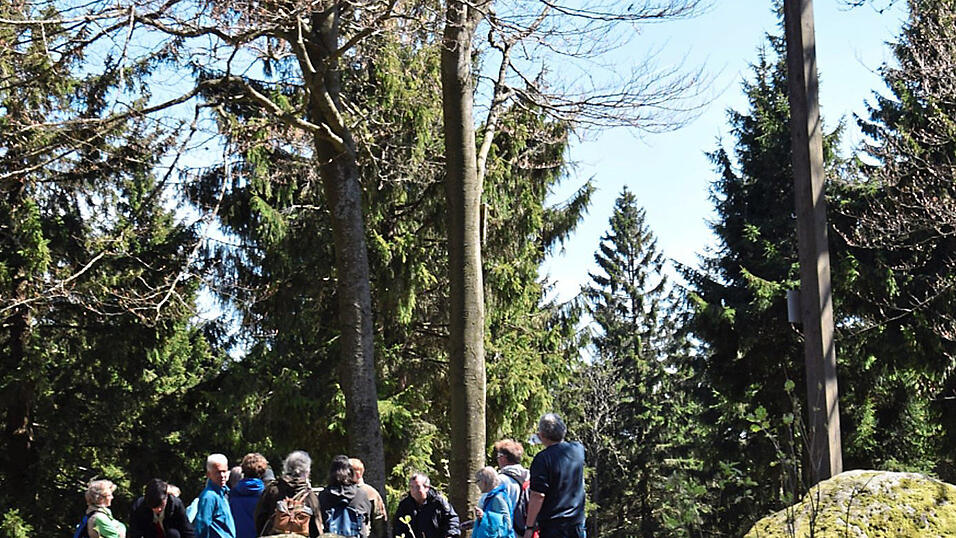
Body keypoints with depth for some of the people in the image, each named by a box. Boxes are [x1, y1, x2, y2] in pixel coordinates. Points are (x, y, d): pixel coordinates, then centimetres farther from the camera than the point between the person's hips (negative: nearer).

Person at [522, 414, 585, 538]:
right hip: (577, 522, 5)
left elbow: (538, 496, -17)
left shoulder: (542, 459, -16)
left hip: (552, 525, -5)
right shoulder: (578, 450, 2)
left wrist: (529, 527, -11)